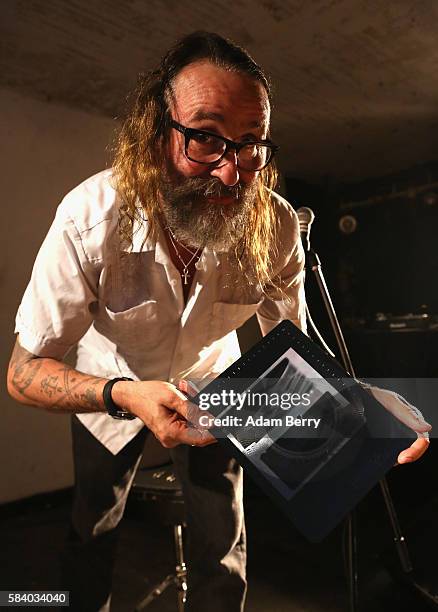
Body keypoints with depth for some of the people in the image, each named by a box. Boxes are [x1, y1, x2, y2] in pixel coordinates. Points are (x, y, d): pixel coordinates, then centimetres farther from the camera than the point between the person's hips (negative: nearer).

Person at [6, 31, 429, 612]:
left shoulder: (276, 226, -27)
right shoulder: (91, 218, -33)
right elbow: (25, 371, -27)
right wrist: (124, 395, -45)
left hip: (213, 382, 1)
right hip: (110, 388, 0)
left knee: (222, 553, 10)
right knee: (92, 536, 19)